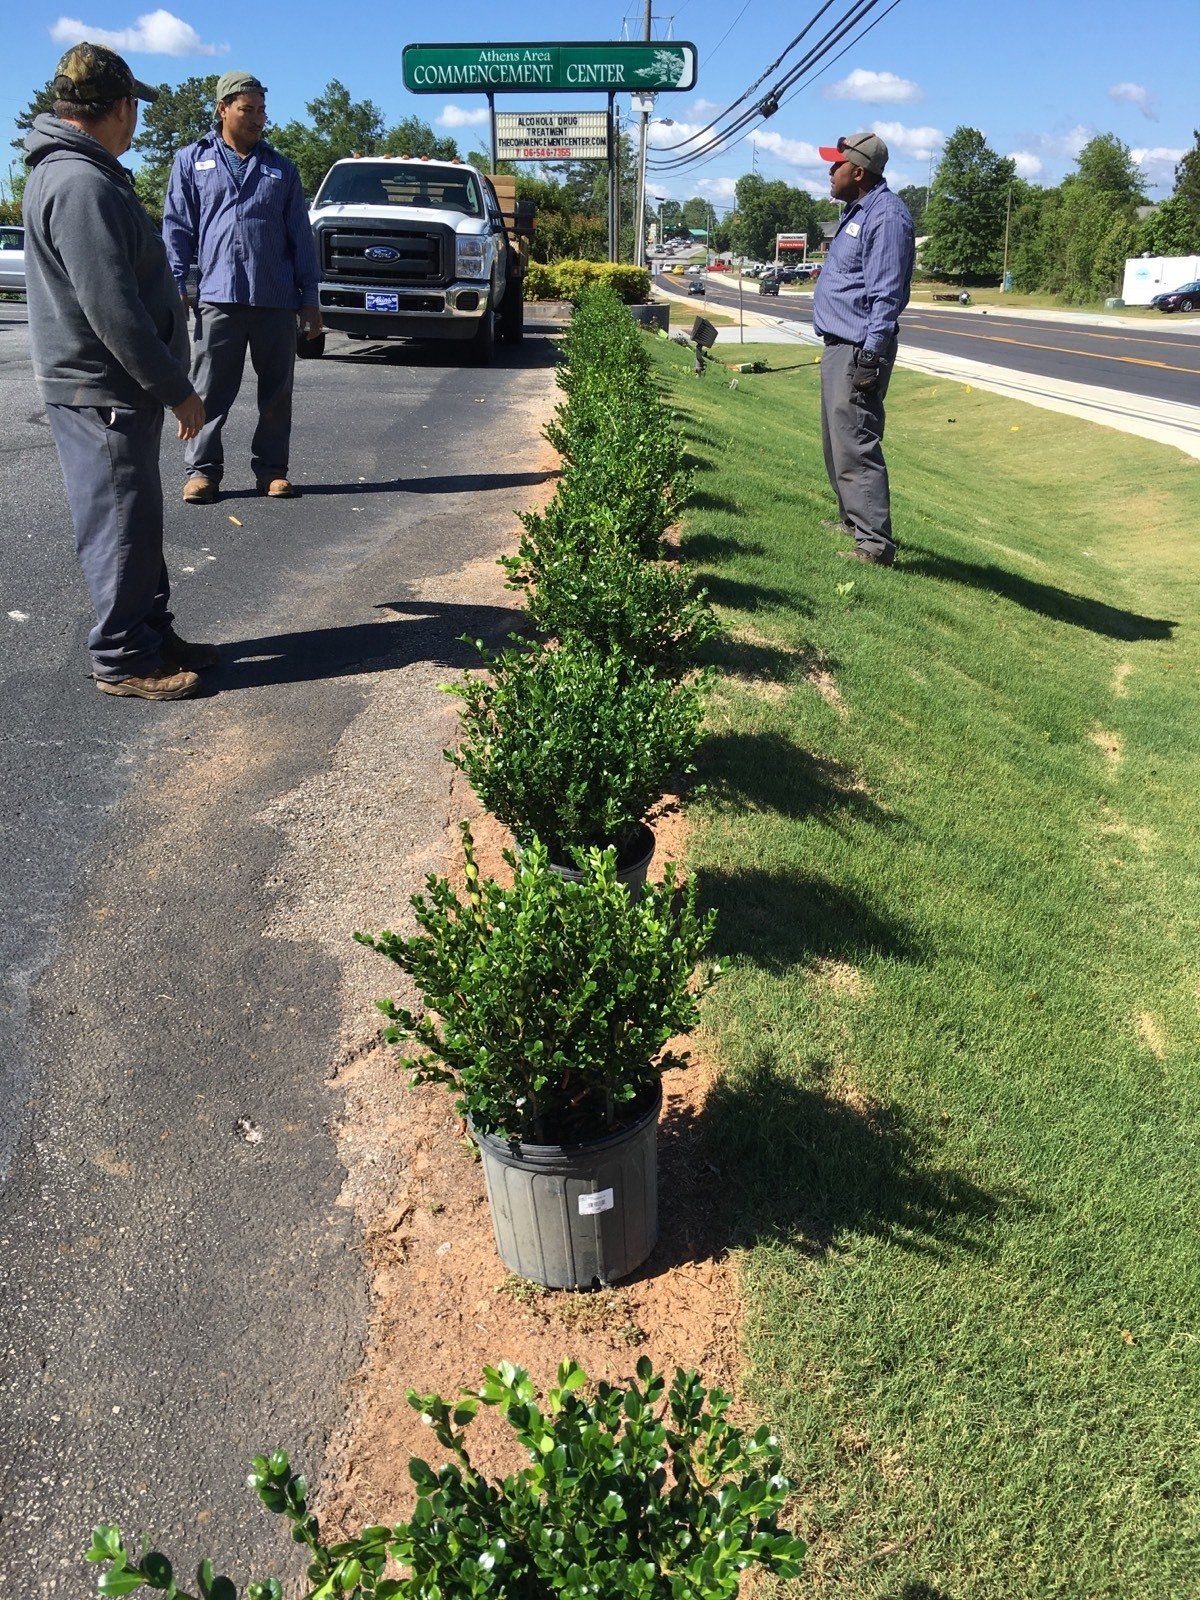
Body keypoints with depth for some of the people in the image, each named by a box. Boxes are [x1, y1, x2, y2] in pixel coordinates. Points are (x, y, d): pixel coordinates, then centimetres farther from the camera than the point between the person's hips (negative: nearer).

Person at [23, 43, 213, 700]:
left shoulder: (69, 171, 15)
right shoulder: (82, 185, -20)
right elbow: (111, 309, -24)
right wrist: (176, 390, -19)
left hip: (112, 387, 10)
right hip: (99, 392, -10)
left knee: (138, 522, 16)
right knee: (121, 526, -3)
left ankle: (152, 633, 27)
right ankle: (122, 660, 6)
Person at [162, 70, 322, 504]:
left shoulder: (281, 169, 18)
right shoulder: (192, 160, 13)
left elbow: (300, 237, 15)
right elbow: (176, 227, 9)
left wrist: (309, 299, 8)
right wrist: (176, 285, -3)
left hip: (277, 300, 2)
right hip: (217, 297, -2)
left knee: (276, 392, 4)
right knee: (211, 391, -2)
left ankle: (272, 469, 13)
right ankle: (202, 469, 5)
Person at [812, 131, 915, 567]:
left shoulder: (886, 217, -16)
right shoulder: (858, 211, 17)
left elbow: (886, 298, -21)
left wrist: (870, 357, -25)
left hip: (858, 351, -11)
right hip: (838, 346, 11)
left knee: (855, 448, -13)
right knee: (837, 442, 18)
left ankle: (875, 543, -11)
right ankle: (852, 519, 32)